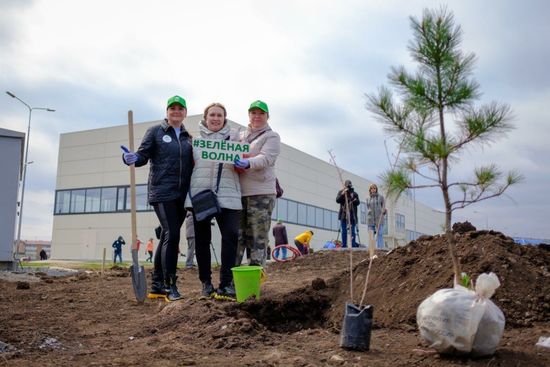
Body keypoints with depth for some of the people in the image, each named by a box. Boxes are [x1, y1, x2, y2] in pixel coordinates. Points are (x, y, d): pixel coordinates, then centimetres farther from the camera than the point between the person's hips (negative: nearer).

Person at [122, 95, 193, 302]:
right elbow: (143, 155, -3)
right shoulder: (155, 131, 4)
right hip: (162, 192, -4)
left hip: (182, 194, 5)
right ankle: (169, 285, -6)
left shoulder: (188, 137, 16)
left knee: (167, 237, 8)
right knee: (172, 234, -15)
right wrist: (133, 158, -24)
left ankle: (157, 285, 15)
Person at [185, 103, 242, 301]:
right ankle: (206, 282, 18)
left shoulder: (233, 138, 12)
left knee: (230, 235, -12)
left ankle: (226, 284, -6)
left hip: (227, 195, -1)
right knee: (202, 239, 5)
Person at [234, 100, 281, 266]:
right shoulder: (240, 136, 21)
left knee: (258, 239, -6)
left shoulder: (271, 137, 5)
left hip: (261, 193, -4)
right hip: (239, 192, 4)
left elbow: (265, 158, -12)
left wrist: (248, 163, -32)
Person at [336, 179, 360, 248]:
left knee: (352, 231, 1)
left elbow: (358, 202, 5)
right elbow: (337, 200, -6)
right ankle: (344, 245, 7)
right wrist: (342, 194, -19)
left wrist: (355, 200, -17)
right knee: (344, 231, 2)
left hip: (352, 214, 0)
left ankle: (353, 245, 4)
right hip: (343, 214, 0)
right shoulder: (341, 192, 8)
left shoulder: (354, 193, 10)